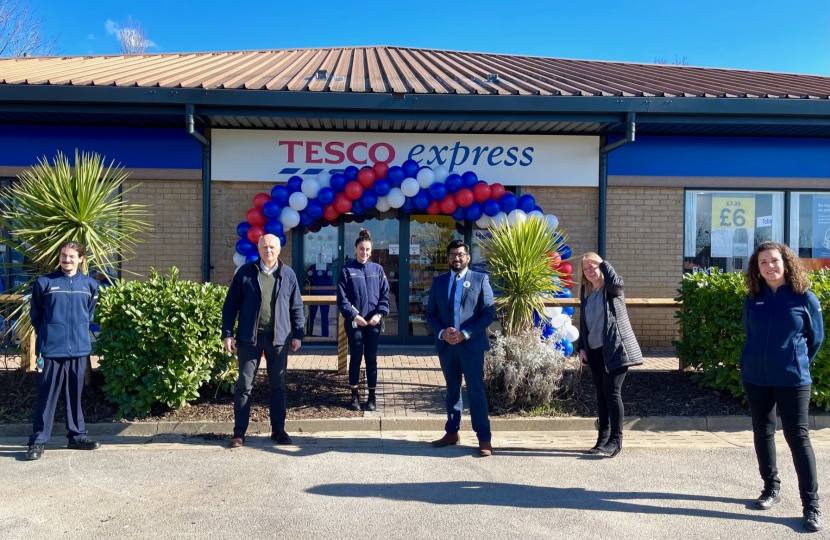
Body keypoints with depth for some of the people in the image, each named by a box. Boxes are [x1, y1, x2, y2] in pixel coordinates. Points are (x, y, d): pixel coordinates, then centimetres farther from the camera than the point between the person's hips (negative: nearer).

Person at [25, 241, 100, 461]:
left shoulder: (90, 284, 4)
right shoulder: (44, 283, -3)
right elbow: (35, 315, 7)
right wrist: (47, 335, 10)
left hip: (79, 349, 2)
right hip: (51, 350, -2)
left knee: (75, 395, 12)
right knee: (46, 397, 2)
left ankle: (78, 436, 23)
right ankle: (37, 441, 10)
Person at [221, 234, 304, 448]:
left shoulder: (288, 274, 5)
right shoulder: (245, 272, 0)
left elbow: (296, 306, 8)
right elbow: (231, 304, 1)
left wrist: (298, 334, 4)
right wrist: (227, 334, -4)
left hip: (278, 338, 1)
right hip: (249, 337, -1)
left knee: (278, 385, 9)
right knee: (244, 385, 4)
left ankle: (278, 429, 20)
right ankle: (239, 432, 14)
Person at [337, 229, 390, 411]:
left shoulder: (378, 269, 5)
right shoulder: (347, 270, -2)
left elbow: (385, 295, 4)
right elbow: (342, 298, -5)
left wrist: (379, 314, -9)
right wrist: (353, 315, -15)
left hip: (373, 322, 2)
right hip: (354, 322, -2)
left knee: (371, 358, 8)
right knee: (355, 358, 6)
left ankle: (372, 396, 17)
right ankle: (354, 395, 19)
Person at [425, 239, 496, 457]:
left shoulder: (480, 279, 0)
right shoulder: (439, 281, 10)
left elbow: (489, 313, -6)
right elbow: (430, 313, 10)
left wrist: (465, 334, -15)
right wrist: (442, 332, -9)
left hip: (471, 344, -4)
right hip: (446, 344, 4)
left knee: (476, 390, -3)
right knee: (452, 390, 13)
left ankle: (484, 439, 4)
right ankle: (452, 433, 24)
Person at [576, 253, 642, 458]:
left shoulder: (612, 289, -4)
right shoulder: (586, 293, 12)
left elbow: (616, 281, -31)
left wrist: (602, 262, -15)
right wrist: (582, 348, 8)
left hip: (615, 349, -6)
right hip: (595, 351, 6)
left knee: (612, 392, -9)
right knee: (601, 394, 9)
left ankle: (616, 440, -3)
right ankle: (603, 437, 17)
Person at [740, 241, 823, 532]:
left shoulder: (805, 297, -6)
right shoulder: (753, 298, 2)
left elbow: (816, 338, 4)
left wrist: (796, 363, 10)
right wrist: (760, 359, 15)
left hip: (792, 379, -3)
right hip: (755, 378, 3)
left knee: (798, 437, -2)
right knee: (762, 433, 12)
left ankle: (811, 504, 7)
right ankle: (771, 487, 28)